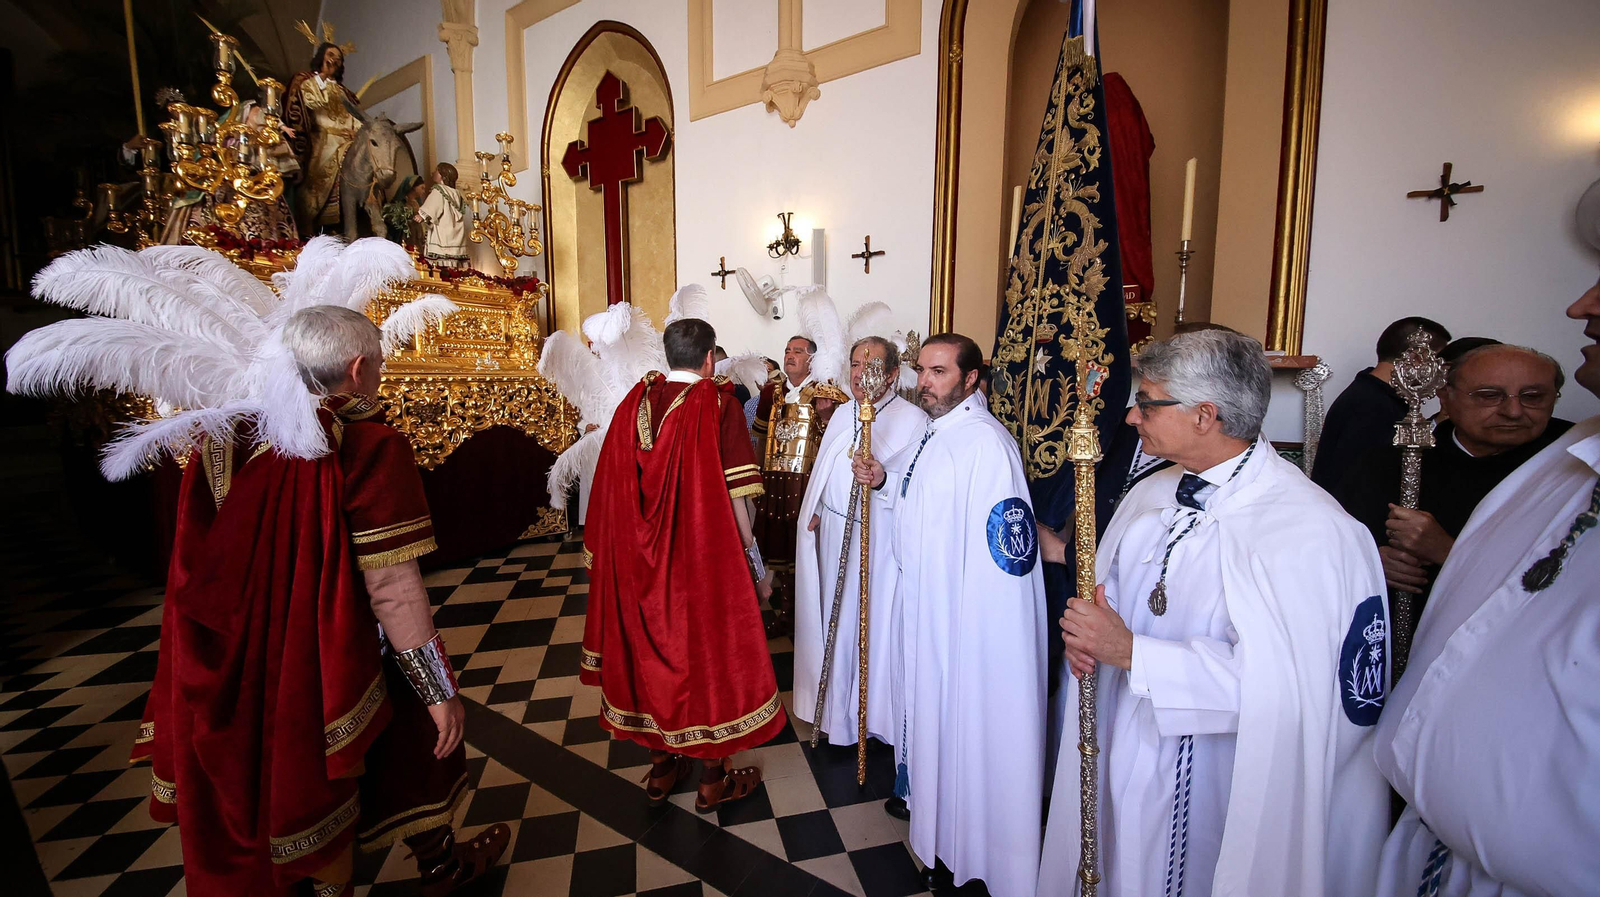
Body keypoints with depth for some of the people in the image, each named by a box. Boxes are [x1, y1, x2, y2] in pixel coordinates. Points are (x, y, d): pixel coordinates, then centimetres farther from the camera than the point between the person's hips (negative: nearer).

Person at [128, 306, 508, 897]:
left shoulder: (226, 443, -5)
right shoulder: (368, 447, -26)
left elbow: (200, 572, 6)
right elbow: (392, 590, -27)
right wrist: (440, 692, -19)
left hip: (243, 670, 6)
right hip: (333, 670, -6)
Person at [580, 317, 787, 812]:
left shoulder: (635, 401, 0)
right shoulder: (717, 404, -13)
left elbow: (613, 490, 3)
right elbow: (735, 497, -17)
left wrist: (639, 546, 16)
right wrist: (756, 567, -6)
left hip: (642, 562, 5)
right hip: (705, 561, -4)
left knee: (655, 650, 18)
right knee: (711, 654, 11)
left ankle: (661, 768, 34)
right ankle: (714, 780, 26)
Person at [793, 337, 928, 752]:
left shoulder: (913, 419, -11)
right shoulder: (843, 413, 11)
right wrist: (815, 511, 13)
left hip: (880, 542, -6)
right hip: (835, 537, 7)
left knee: (875, 622, 5)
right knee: (838, 622, 16)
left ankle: (876, 713, 25)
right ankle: (838, 708, 34)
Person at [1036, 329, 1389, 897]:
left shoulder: (1308, 531, -23)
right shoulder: (1150, 493, 2)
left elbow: (1275, 681, -29)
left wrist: (1130, 651, -27)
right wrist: (1089, 631, -7)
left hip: (1208, 786, -6)